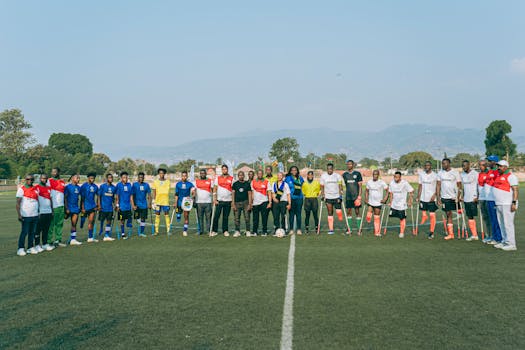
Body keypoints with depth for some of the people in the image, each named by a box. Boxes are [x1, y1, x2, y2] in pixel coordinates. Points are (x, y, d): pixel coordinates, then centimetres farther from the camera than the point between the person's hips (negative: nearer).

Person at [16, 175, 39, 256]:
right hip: (26, 216, -5)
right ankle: (20, 248, 5)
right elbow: (18, 203, -8)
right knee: (24, 232, -3)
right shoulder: (21, 189, -5)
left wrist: (39, 212, 16)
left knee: (32, 232, 9)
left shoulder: (36, 189, 12)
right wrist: (19, 215, -16)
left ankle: (30, 247, 17)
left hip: (35, 215, 5)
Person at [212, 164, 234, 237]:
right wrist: (214, 199, -5)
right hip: (219, 200, 0)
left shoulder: (231, 179, 5)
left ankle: (225, 231, 14)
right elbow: (214, 189, 4)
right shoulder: (217, 178, 5)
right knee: (216, 216, -2)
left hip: (228, 201, 0)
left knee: (226, 217, 6)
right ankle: (214, 231, 6)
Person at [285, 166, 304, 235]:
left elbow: (303, 186, 22)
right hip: (291, 198, -2)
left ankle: (299, 229, 6)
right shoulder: (288, 178, 2)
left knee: (298, 213, 2)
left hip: (299, 198, 2)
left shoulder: (300, 178, 12)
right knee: (292, 214, 2)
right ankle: (291, 229, 9)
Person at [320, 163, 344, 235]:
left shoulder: (337, 176, 1)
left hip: (337, 196, -1)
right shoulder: (323, 176, 4)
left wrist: (340, 196, -8)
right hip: (328, 197, 1)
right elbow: (322, 187, 9)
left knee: (338, 211, -12)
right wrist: (322, 196, 1)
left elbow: (340, 186, 0)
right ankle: (330, 229, 5)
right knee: (330, 213, 1)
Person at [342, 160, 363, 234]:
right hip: (348, 196, 3)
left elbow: (360, 186, -1)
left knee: (357, 212, 0)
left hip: (356, 196, -3)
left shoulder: (357, 173, -1)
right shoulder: (344, 174, 8)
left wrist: (359, 196, -9)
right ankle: (349, 229, 11)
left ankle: (359, 229, 5)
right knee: (348, 212, 4)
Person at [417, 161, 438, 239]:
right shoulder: (421, 174, 4)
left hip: (431, 198, -3)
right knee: (423, 213, 9)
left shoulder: (435, 175, -6)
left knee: (432, 215, -2)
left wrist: (435, 195, -14)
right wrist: (418, 196, 3)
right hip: (423, 198, 3)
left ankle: (431, 232, 5)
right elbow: (420, 185, 7)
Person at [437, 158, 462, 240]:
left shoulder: (455, 173, -3)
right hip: (444, 197, 3)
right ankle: (450, 233, 8)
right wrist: (438, 198, 0)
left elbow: (459, 186, -2)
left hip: (454, 197, -3)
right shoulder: (440, 173, 6)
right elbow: (438, 185, 6)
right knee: (448, 214, 4)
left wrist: (458, 197, -11)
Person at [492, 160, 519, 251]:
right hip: (499, 205, 9)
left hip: (507, 205, -9)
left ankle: (511, 244, -4)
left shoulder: (510, 176, -8)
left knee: (508, 224, -8)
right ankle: (504, 242, 19)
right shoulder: (498, 176, 18)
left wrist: (514, 203, -21)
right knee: (501, 224, 12)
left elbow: (515, 190, -14)